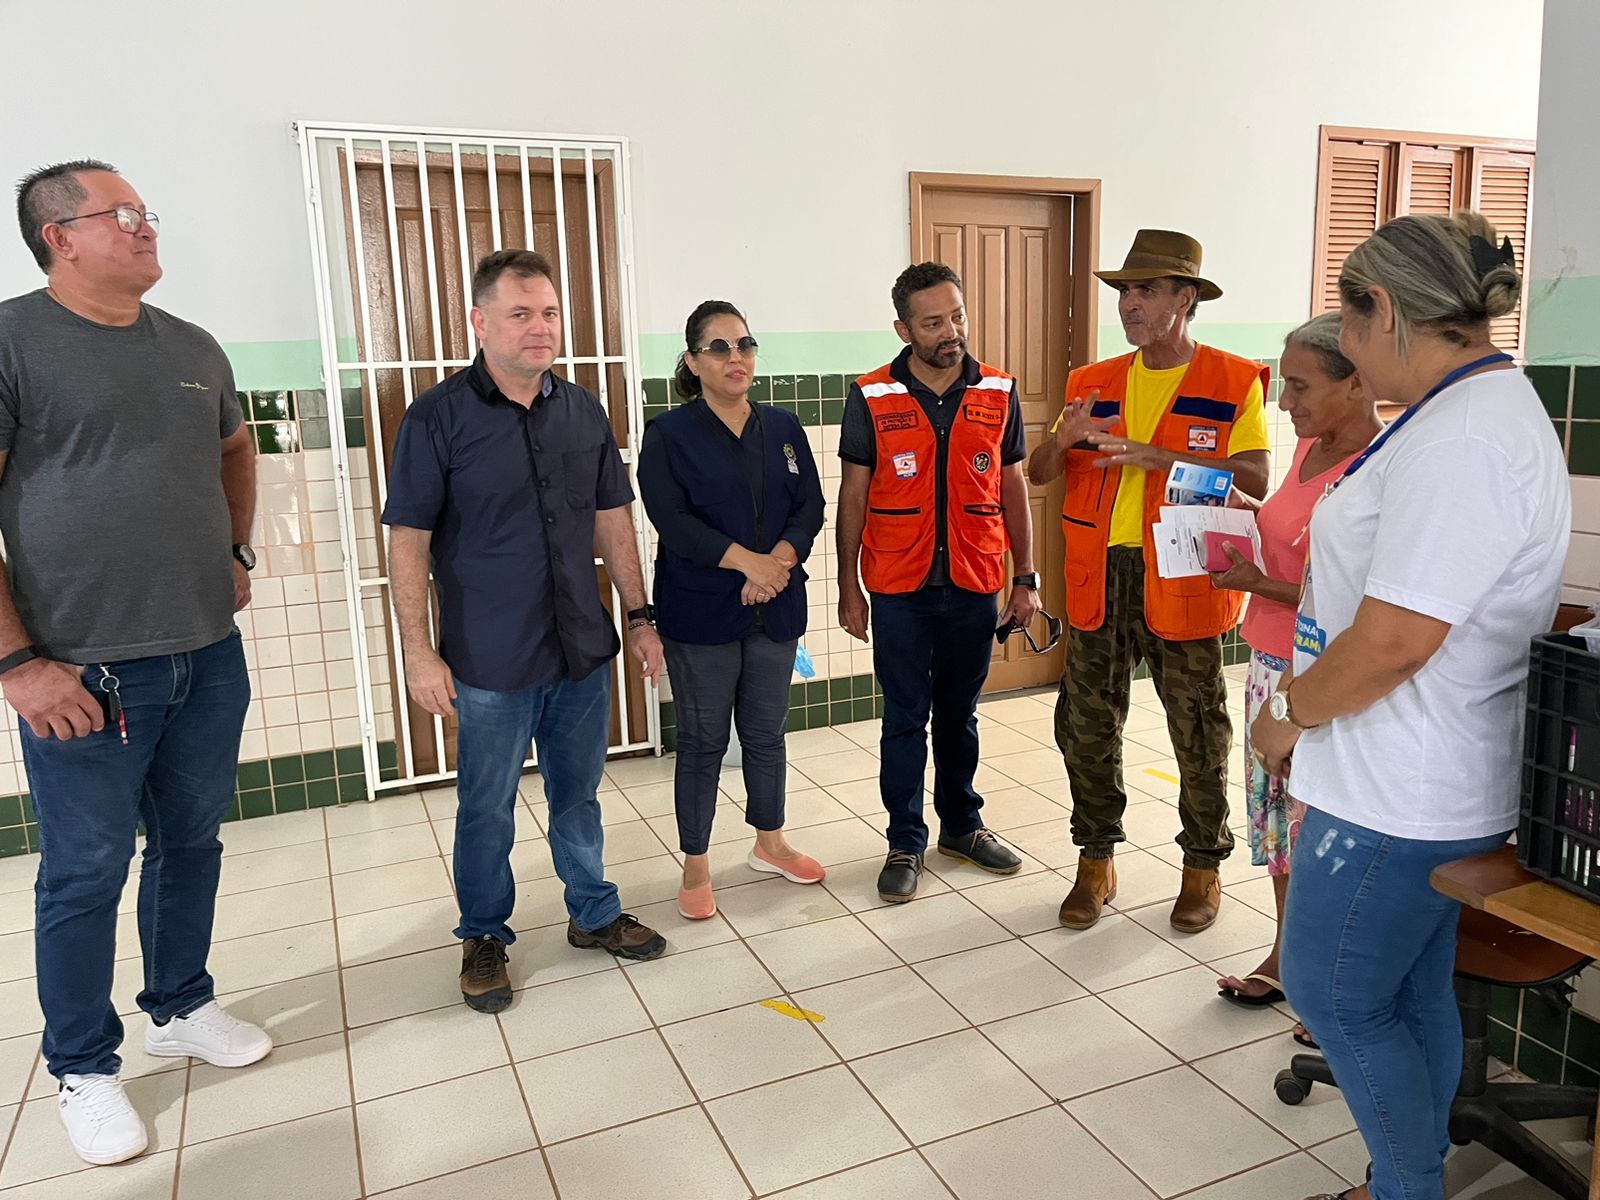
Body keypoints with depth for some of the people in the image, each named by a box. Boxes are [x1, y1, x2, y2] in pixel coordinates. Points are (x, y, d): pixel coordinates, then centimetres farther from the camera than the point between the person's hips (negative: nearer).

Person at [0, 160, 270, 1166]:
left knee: (193, 840, 17)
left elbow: (235, 449, 28)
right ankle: (84, 1069, 26)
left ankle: (183, 1007, 38)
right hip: (83, 671, -5)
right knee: (89, 871, 7)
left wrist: (238, 554, 17)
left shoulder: (194, 348, 9)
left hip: (209, 656, 6)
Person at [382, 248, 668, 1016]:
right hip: (491, 663, -4)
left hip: (583, 650, 4)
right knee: (487, 809, 10)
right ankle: (484, 939, 31)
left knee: (578, 794, 18)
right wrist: (418, 650, -12)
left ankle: (593, 914, 37)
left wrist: (639, 615, 10)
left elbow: (611, 520, 11)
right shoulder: (438, 418, -9)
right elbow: (408, 542, -9)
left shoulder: (584, 412, 5)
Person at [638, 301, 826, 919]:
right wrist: (748, 561, -21)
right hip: (701, 613, -4)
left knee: (767, 732, 15)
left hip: (775, 610, 4)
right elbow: (672, 520, -14)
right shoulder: (669, 434, -4)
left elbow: (810, 505, 3)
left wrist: (781, 558, -16)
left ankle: (770, 842, 35)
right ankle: (695, 867, 20)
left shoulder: (783, 427, 8)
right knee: (703, 740, 5)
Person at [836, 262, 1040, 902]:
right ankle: (906, 843, 20)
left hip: (974, 586, 2)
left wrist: (1025, 578, 5)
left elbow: (1012, 488, 7)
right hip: (899, 590, -2)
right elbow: (853, 494, -1)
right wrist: (848, 586, -1)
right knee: (905, 719, 7)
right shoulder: (871, 398, -5)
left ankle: (962, 825, 33)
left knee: (959, 714, 16)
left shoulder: (999, 394, 2)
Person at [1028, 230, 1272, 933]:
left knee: (1199, 733, 7)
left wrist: (1156, 454, -22)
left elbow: (1256, 481, -12)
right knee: (1086, 725, 8)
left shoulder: (1234, 382, -1)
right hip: (1099, 577, 4)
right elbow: (1039, 475, 8)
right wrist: (1063, 439, -15)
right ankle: (1095, 862, 25)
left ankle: (1204, 867, 26)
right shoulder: (1094, 382, 11)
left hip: (1182, 580, -3)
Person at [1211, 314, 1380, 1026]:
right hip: (1271, 662, 9)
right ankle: (1286, 955, 37)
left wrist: (1260, 585, -19)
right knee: (1274, 807, 18)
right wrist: (1253, 514, 3)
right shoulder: (1311, 445, 7)